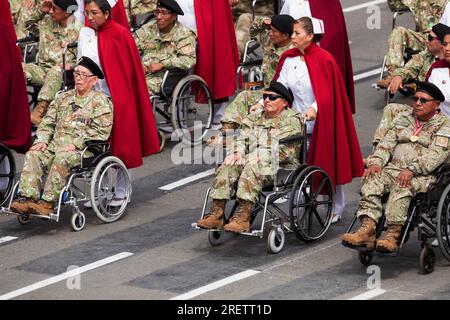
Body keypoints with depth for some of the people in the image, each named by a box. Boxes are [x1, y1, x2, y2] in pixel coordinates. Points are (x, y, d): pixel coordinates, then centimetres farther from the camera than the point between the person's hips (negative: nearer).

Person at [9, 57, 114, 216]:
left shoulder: (101, 101, 3)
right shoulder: (63, 98, 22)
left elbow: (101, 131, -9)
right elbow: (47, 122, 20)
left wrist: (76, 144, -16)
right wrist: (42, 140, -1)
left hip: (84, 150, -6)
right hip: (56, 146, 6)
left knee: (62, 159, -36)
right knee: (33, 155, -20)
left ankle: (48, 202, -35)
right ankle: (28, 197, -31)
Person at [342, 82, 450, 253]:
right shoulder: (403, 118, 24)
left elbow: (436, 154, -10)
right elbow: (387, 143, 15)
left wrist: (412, 169, -23)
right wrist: (376, 162, -6)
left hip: (423, 175, -5)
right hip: (394, 167, 5)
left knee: (401, 186, -36)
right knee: (373, 179, -26)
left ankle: (393, 234, -44)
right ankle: (368, 228, -39)